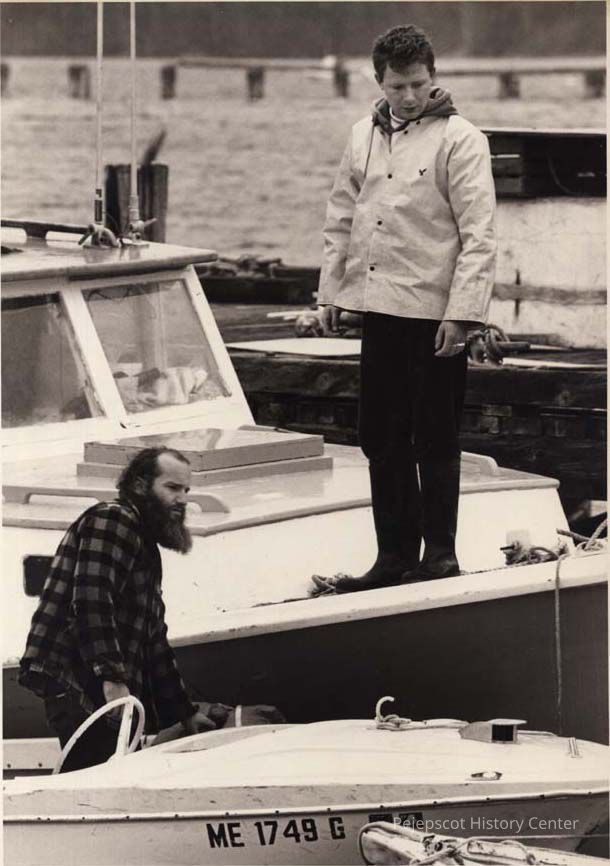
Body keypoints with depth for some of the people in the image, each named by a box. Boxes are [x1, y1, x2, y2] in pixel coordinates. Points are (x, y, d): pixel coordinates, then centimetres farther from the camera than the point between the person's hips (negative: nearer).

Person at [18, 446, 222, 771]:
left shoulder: (146, 547, 29)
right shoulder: (112, 519, -3)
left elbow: (154, 640, 33)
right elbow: (91, 599, -17)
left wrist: (185, 713, 30)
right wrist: (112, 677, -25)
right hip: (76, 685, -10)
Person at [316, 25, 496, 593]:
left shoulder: (459, 140, -7)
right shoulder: (364, 137, 12)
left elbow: (478, 236, -11)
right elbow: (341, 219, 19)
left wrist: (461, 315, -17)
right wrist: (330, 291, 12)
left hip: (433, 311, -6)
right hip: (378, 308, 6)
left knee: (434, 441, 1)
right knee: (381, 440, 10)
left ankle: (439, 553, 11)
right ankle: (394, 556, 19)